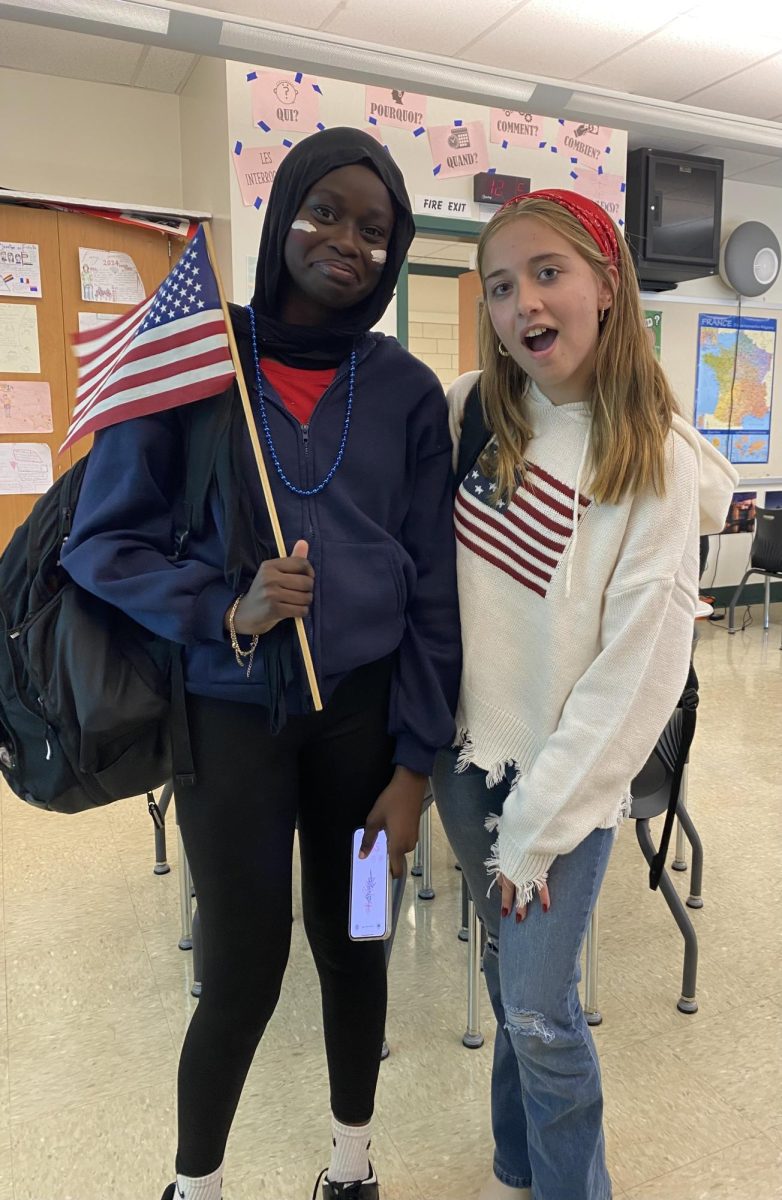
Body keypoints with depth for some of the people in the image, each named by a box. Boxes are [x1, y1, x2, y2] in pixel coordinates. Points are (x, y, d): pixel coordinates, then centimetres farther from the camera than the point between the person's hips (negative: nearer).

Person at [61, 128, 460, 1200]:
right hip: (231, 710, -1)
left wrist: (414, 764, 0)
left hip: (363, 706, 2)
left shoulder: (406, 390, 2)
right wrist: (224, 608, -19)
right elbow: (100, 541, -2)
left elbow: (433, 588, 2)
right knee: (244, 968, 6)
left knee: (351, 941, 15)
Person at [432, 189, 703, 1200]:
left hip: (569, 776, -3)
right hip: (468, 750, 4)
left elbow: (640, 666, -14)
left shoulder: (654, 459, -13)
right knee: (507, 985, 18)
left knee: (539, 1013, 4)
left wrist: (537, 828, -11)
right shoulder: (468, 410, -2)